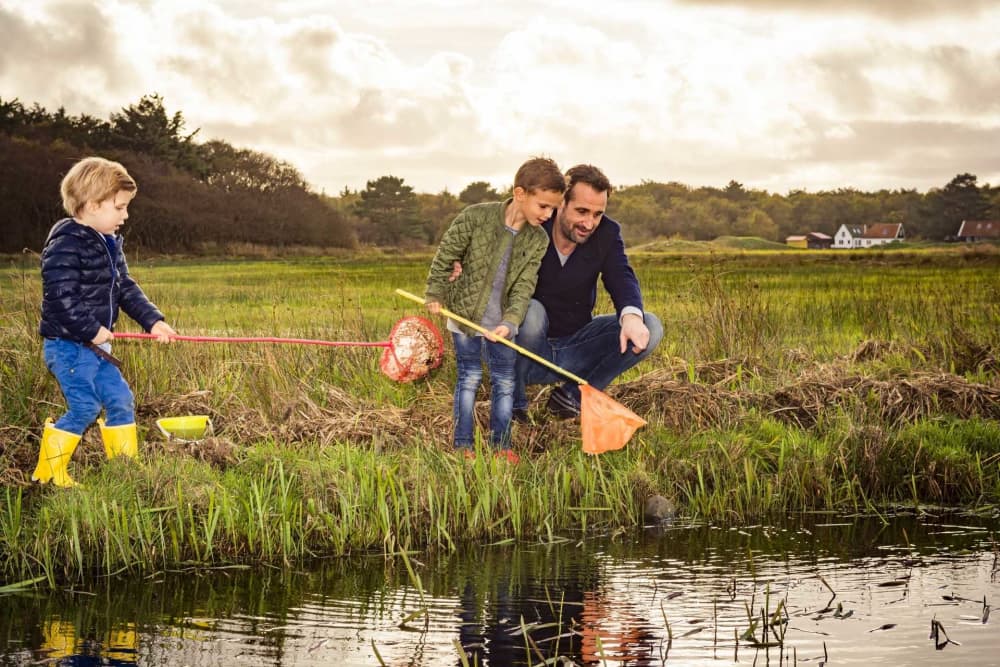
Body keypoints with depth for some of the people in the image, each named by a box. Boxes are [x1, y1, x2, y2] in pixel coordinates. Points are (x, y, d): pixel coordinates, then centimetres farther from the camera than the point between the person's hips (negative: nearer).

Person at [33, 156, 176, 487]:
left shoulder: (108, 244, 12)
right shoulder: (66, 244, -19)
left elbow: (126, 289, 16)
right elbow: (60, 296, -25)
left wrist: (152, 320, 5)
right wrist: (91, 330, -22)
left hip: (95, 345, 10)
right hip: (68, 345, -9)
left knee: (120, 399, 11)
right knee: (84, 408, -10)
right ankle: (47, 473, 1)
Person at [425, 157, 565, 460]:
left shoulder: (538, 240, -8)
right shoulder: (475, 217, -19)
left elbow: (524, 286, -11)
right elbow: (445, 256, -7)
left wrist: (509, 322, -25)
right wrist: (435, 295, -1)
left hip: (501, 323, 3)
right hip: (465, 314, -3)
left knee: (504, 382, 6)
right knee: (469, 378, 3)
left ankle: (501, 444, 18)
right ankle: (462, 445, 13)